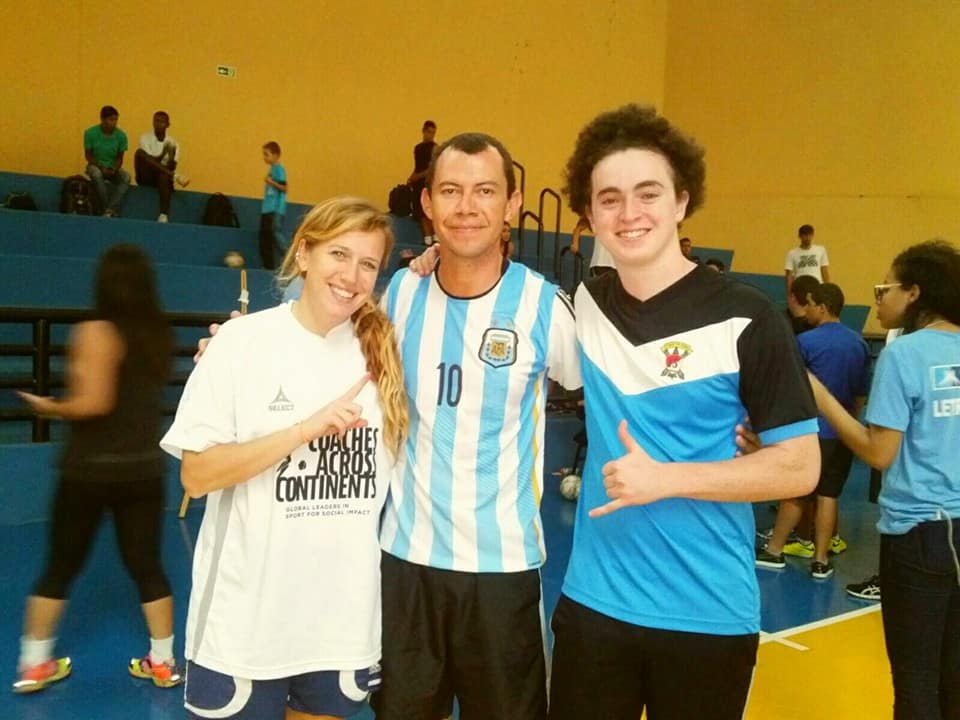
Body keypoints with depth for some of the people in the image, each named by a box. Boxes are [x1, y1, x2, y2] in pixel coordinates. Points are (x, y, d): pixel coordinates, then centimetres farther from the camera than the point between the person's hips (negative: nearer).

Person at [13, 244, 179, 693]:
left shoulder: (97, 333, -14)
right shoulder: (160, 334, 3)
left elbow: (94, 402, -20)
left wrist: (48, 407, -4)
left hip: (91, 468, -4)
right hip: (144, 466, 4)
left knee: (59, 568, 11)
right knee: (147, 566, 12)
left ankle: (33, 664, 22)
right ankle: (163, 661, 19)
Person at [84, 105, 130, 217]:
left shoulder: (121, 135, -8)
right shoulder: (90, 133, -12)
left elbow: (120, 158, -1)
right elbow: (88, 155, -4)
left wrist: (114, 170, -20)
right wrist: (101, 168, -19)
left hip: (113, 168, 2)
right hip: (96, 166, -2)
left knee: (126, 177, -30)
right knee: (96, 174, -37)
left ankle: (110, 210, -35)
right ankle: (108, 209, -30)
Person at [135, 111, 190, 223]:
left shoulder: (173, 142, 4)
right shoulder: (145, 138, 0)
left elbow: (172, 166, -6)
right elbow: (147, 159, -15)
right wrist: (163, 154, -28)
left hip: (163, 175, 0)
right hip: (147, 176, 0)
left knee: (164, 177, -38)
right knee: (140, 152, -27)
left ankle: (164, 214, -51)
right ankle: (175, 176, -31)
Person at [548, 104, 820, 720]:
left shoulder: (745, 318, -12)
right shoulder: (582, 306, -1)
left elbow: (800, 467, -9)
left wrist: (666, 478, -20)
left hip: (708, 616, -3)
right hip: (592, 604, 3)